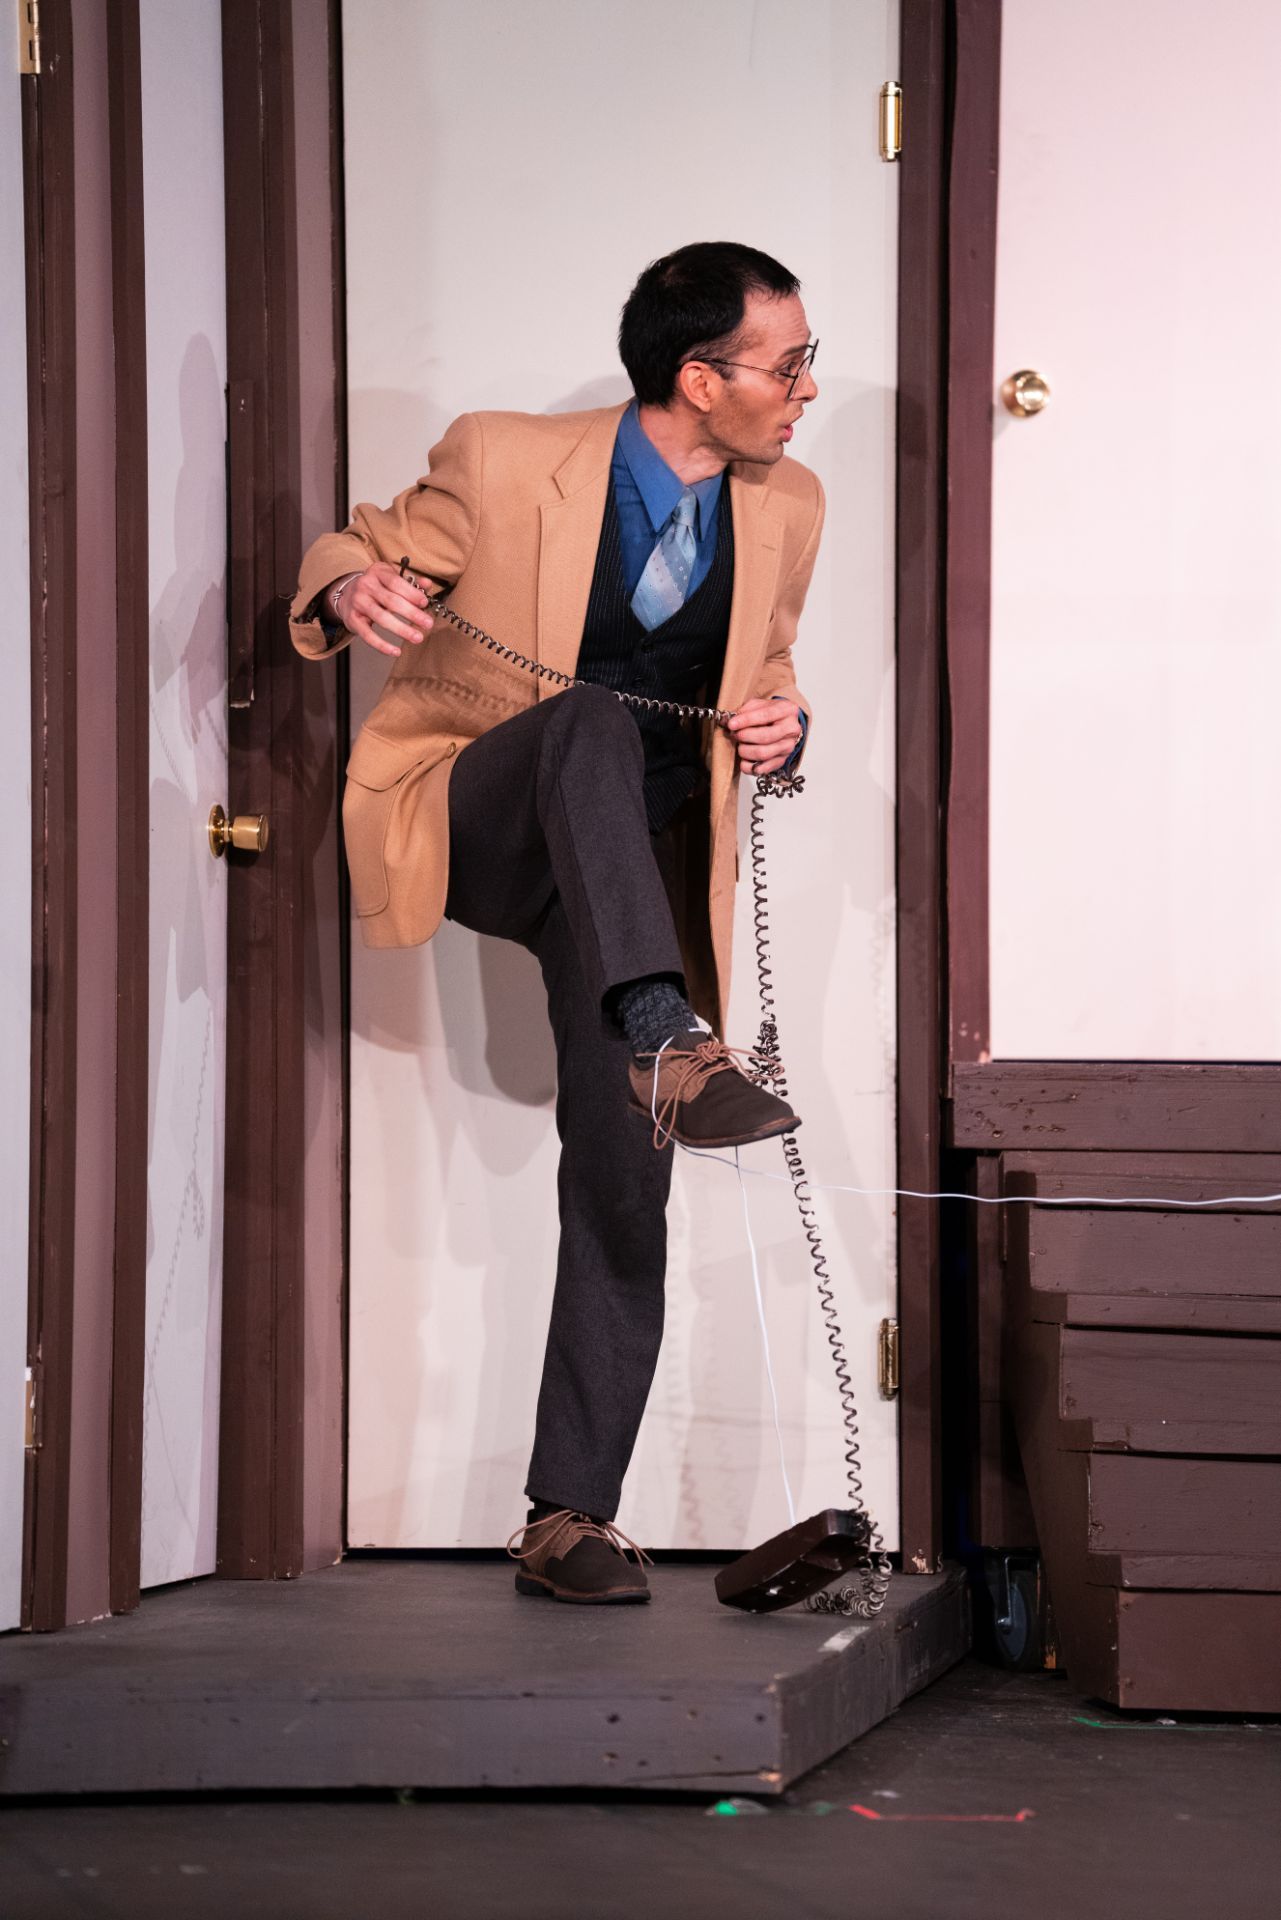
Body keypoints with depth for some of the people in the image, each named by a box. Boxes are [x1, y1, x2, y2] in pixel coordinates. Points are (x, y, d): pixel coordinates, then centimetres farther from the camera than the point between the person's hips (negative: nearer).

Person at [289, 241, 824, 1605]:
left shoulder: (784, 509, 4)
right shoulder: (502, 464, -11)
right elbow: (357, 553, 1)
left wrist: (781, 724, -6)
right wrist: (350, 589, -25)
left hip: (644, 867, 4)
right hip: (480, 825, -4)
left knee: (622, 1180, -9)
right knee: (592, 715, -37)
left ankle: (568, 1521, -2)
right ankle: (664, 1045, -52)